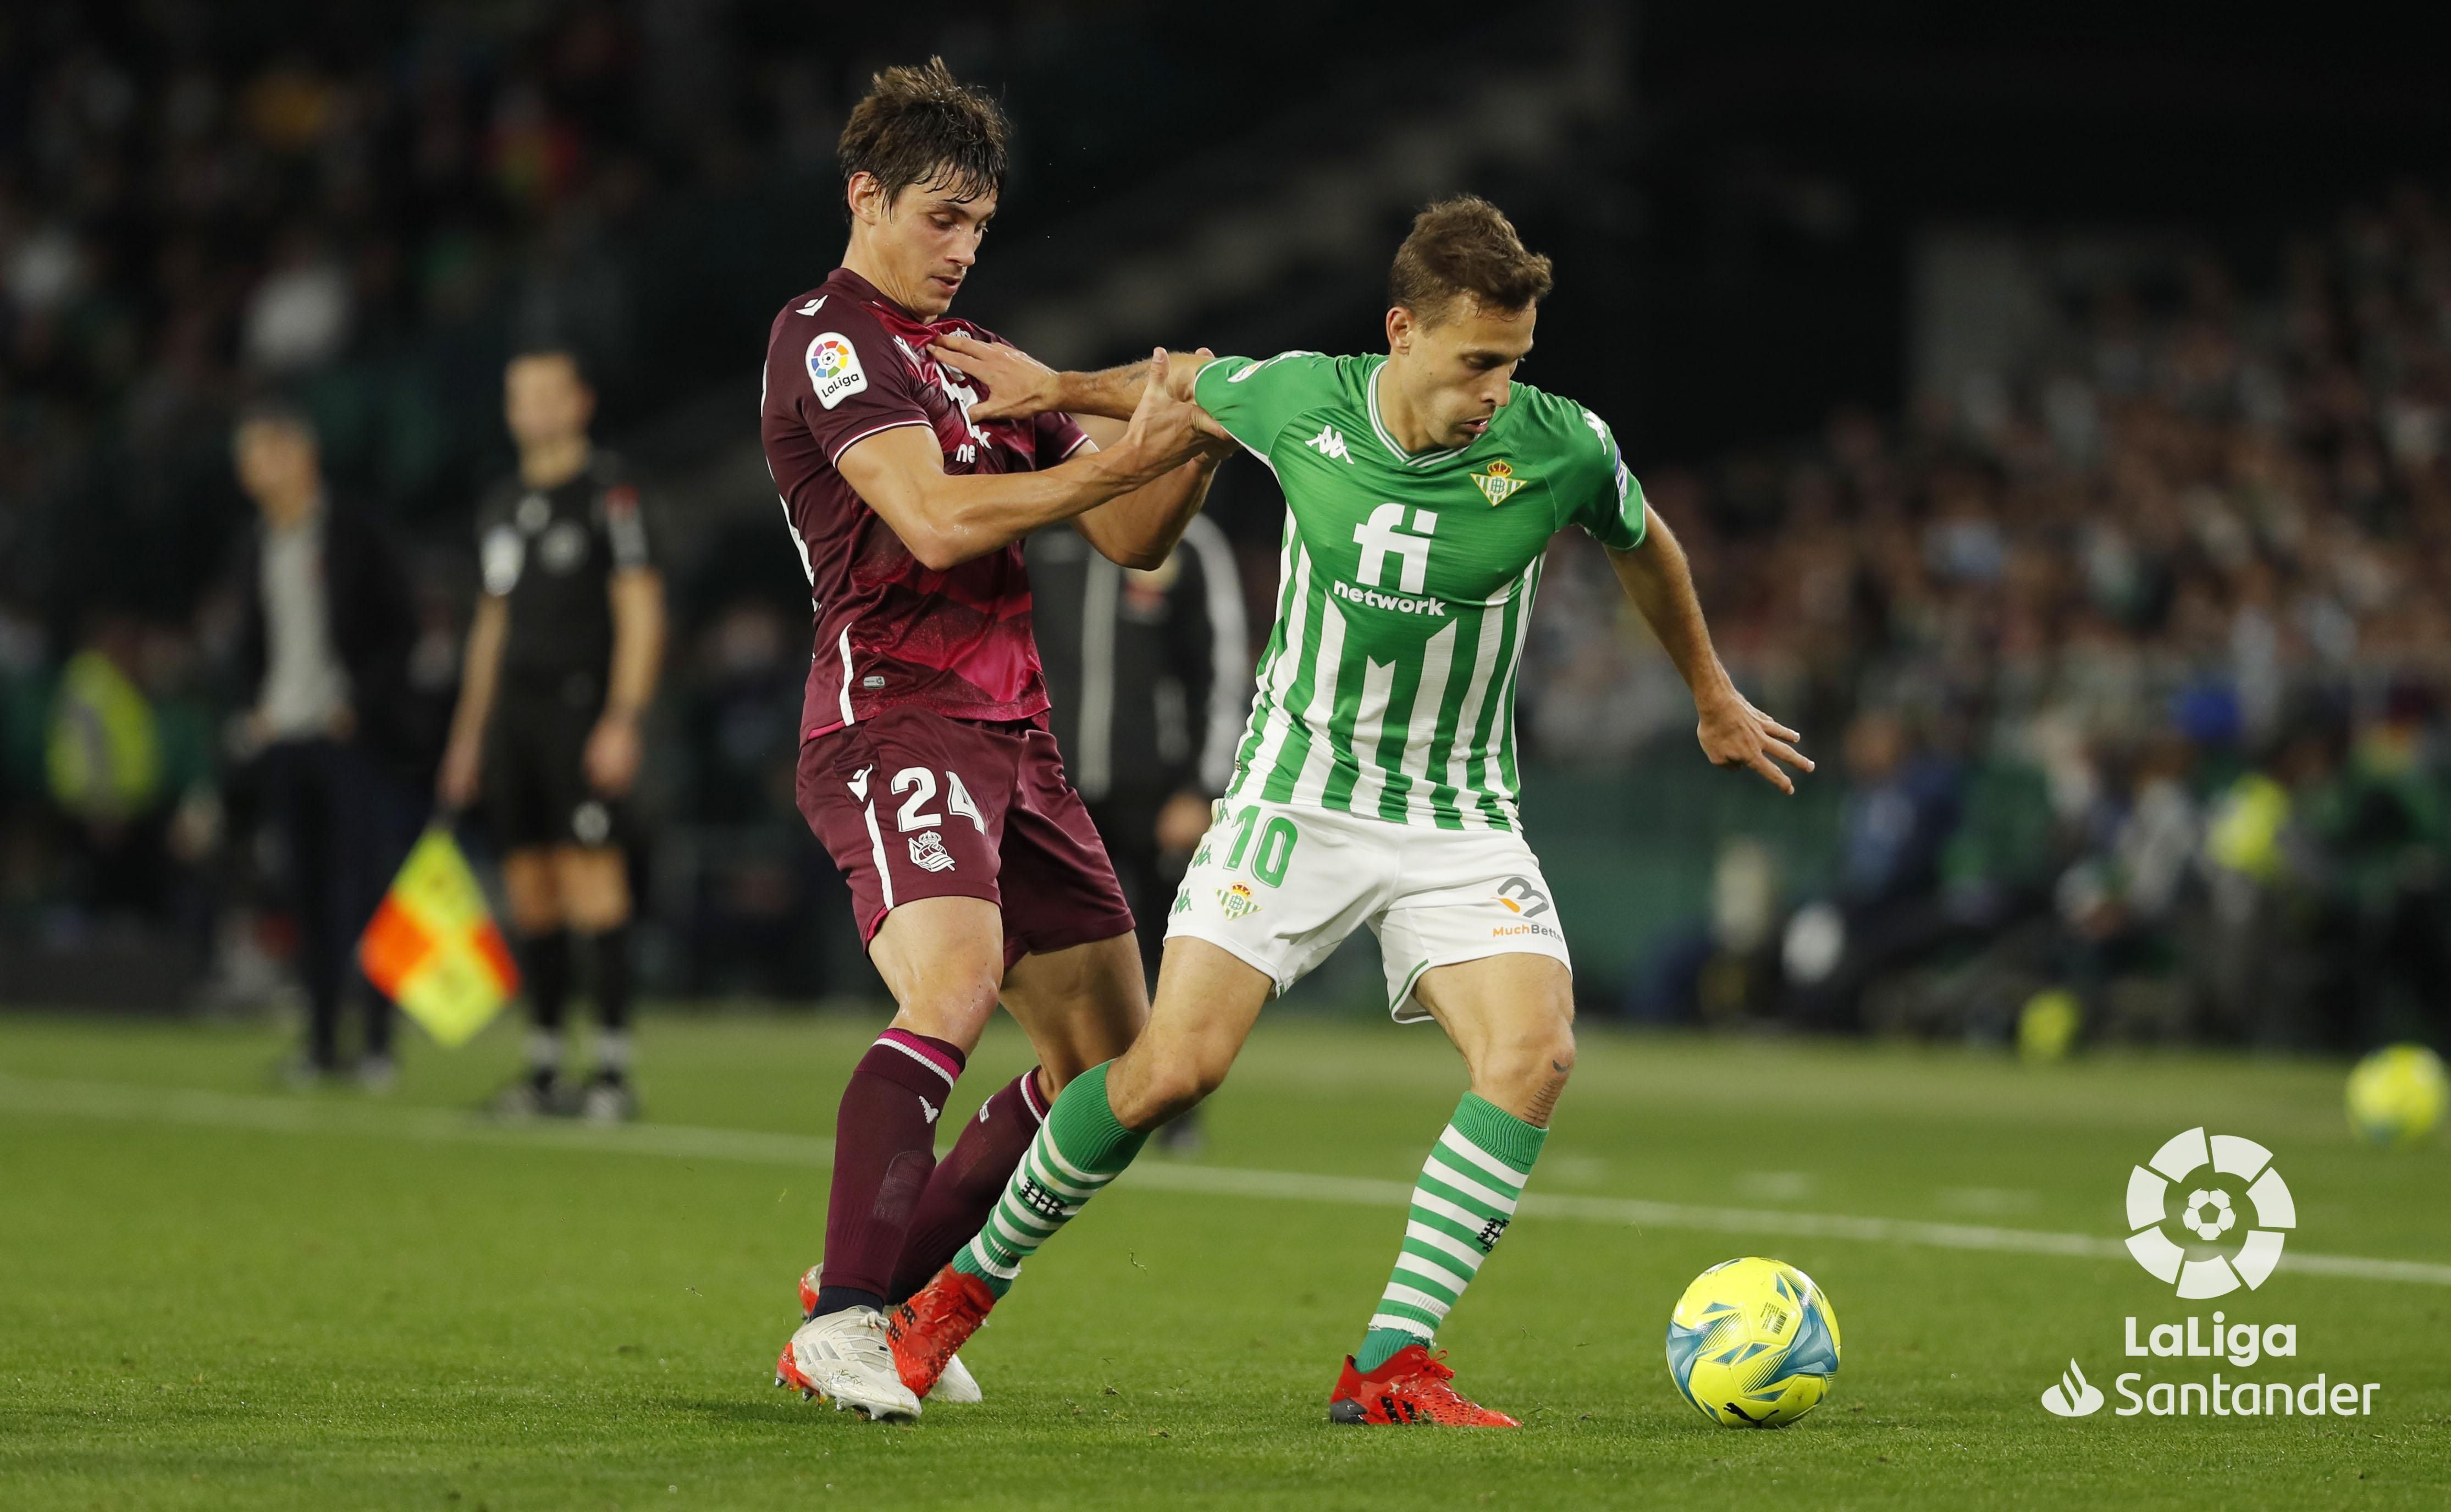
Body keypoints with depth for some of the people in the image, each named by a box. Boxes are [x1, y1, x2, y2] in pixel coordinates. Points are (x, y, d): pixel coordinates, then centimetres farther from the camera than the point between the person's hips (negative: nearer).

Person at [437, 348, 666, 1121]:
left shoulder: (607, 490, -5)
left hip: (582, 708, -7)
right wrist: (468, 737, 21)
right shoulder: (500, 506, 17)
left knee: (592, 883, -11)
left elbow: (642, 612, -9)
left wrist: (624, 720, -17)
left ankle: (614, 1071, -10)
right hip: (514, 712, 7)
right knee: (531, 894, 6)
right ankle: (545, 1071, 11)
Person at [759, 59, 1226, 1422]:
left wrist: (1196, 448, 1)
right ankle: (843, 1321, -31)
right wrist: (1122, 460, -17)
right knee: (952, 998, -30)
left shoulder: (983, 360, 21)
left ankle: (883, 1287, 17)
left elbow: (1133, 541, 20)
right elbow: (936, 521, -19)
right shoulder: (829, 339, -5)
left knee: (1114, 1052, 9)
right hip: (894, 719, -9)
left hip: (1011, 737, 9)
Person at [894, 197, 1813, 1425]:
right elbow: (1185, 385, 14)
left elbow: (1644, 548, 11)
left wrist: (1714, 701, 23)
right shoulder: (1293, 402, -12)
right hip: (1293, 798, -1)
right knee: (1172, 1070, -13)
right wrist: (1058, 389, 13)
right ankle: (965, 1286, 10)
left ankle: (1392, 1365, -17)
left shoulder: (1562, 448, -13)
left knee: (1533, 1054, -23)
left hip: (1460, 819, 1)